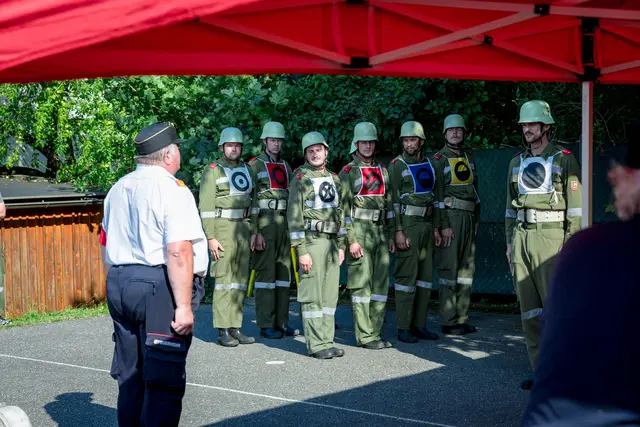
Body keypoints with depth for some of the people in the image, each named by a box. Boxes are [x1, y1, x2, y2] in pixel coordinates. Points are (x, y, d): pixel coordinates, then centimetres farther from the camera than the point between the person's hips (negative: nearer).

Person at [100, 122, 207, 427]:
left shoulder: (117, 190, 15)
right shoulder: (171, 189, -11)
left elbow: (106, 244, 23)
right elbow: (178, 252, -18)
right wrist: (183, 306, -18)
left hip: (117, 285, 8)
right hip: (160, 287, -8)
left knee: (130, 375, 14)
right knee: (164, 380, -4)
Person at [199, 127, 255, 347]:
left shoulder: (247, 170, 15)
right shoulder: (212, 171, -2)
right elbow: (206, 207, -7)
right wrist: (211, 238, -14)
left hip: (244, 228, 6)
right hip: (222, 229, -6)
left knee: (240, 279, 6)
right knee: (224, 279, -7)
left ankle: (236, 327, 11)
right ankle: (223, 331, -5)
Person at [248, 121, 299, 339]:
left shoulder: (286, 167, 16)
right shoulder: (255, 166, -3)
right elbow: (250, 200, -8)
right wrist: (255, 232, -15)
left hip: (285, 223, 6)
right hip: (264, 224, -6)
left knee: (284, 272, 7)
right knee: (265, 272, -5)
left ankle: (282, 322, 13)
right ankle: (266, 325, -1)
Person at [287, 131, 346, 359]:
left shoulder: (334, 179, 15)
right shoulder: (300, 179, -4)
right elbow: (294, 216, -10)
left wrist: (341, 245, 14)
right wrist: (301, 251, -15)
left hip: (332, 242, 6)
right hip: (312, 240, -6)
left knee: (330, 295, 7)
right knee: (312, 295, -5)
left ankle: (327, 341, 13)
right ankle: (316, 344, -3)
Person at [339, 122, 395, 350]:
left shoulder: (382, 170, 15)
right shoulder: (348, 172, -2)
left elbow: (388, 204, 17)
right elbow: (344, 208, -7)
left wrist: (391, 235, 12)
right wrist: (351, 240, -14)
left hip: (381, 231, 6)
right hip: (360, 231, -6)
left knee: (381, 284, 6)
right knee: (361, 285, -4)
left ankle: (375, 332, 13)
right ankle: (365, 336, -1)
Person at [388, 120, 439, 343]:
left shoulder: (429, 165, 13)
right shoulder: (396, 166, -3)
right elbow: (392, 201, -8)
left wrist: (436, 227, 12)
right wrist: (398, 231, -15)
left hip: (427, 224, 6)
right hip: (407, 225, -6)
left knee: (426, 274, 7)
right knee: (406, 275, -7)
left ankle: (419, 324, 14)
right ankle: (403, 327, -4)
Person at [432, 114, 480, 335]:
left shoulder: (469, 157, 16)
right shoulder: (439, 159, -3)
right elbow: (437, 195, -9)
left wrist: (476, 220, 14)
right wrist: (442, 226, -15)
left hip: (469, 217, 7)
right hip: (450, 216, -7)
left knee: (467, 267, 7)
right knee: (449, 268, -7)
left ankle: (461, 318, 13)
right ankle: (448, 321, -4)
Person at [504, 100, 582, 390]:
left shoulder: (564, 160, 0)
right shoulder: (517, 163, 17)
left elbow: (576, 203, -4)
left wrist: (571, 242, -11)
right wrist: (509, 242, 15)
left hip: (550, 236, -6)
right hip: (521, 237, 6)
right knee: (529, 309, 5)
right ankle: (540, 370, 11)